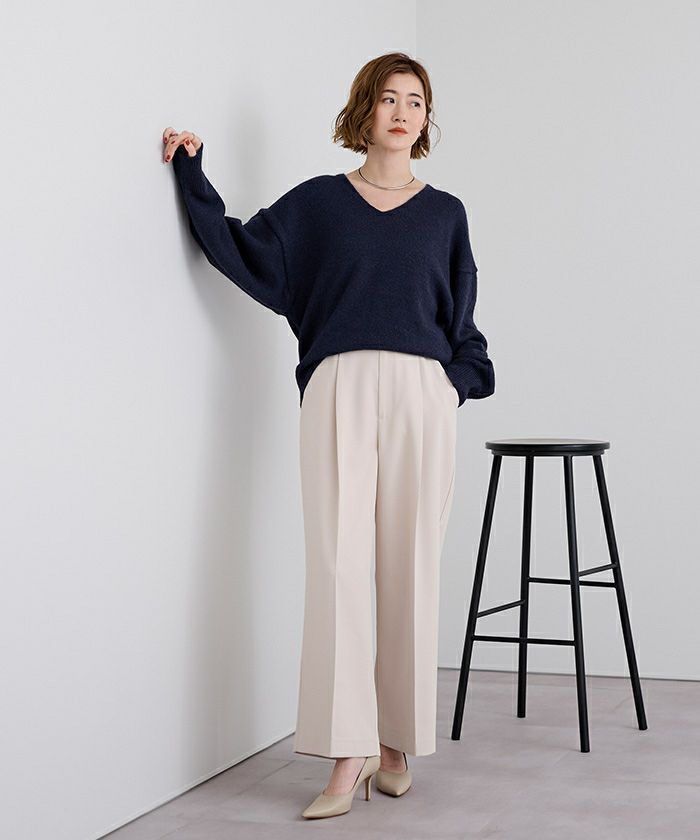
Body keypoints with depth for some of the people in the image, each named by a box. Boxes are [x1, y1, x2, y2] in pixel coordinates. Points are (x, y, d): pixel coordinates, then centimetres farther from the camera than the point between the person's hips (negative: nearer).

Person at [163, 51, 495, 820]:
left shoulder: (444, 213, 16)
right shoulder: (318, 202, 13)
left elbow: (462, 321, 16)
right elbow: (245, 253, 8)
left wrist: (460, 380, 1)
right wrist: (193, 175, 5)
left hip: (420, 396, 1)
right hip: (339, 390, -1)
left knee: (411, 568, 0)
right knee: (338, 562, -11)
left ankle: (395, 742, 11)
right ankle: (348, 753, -11)